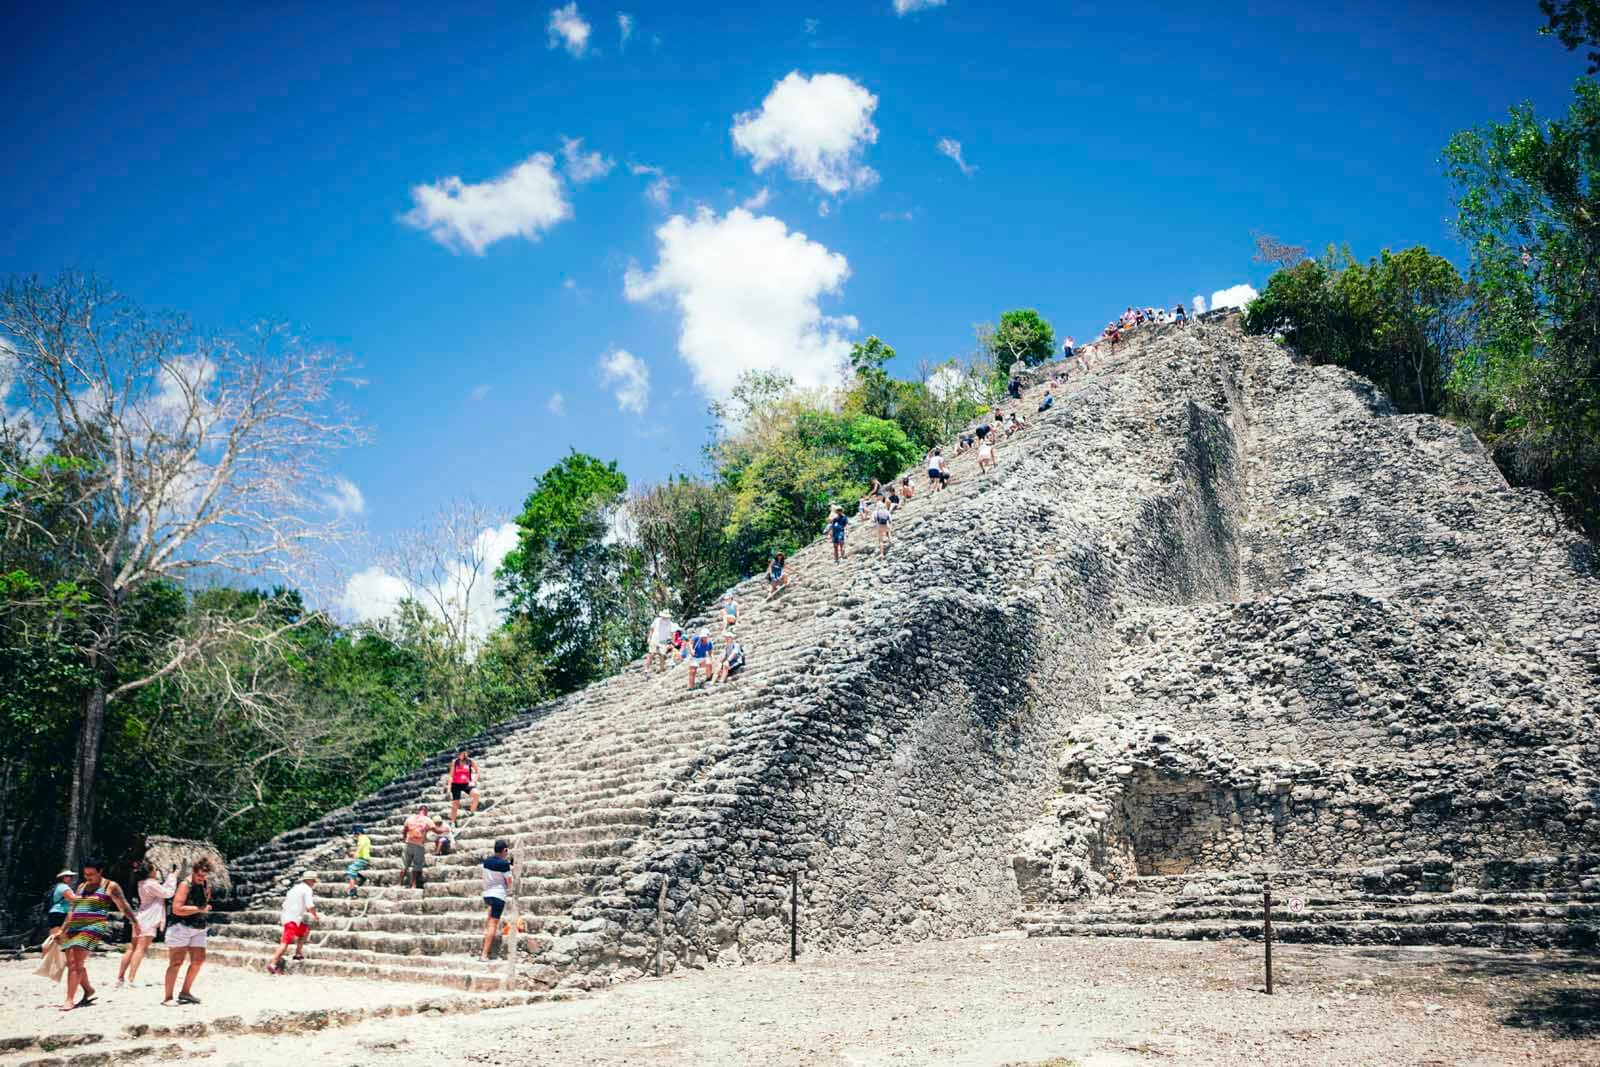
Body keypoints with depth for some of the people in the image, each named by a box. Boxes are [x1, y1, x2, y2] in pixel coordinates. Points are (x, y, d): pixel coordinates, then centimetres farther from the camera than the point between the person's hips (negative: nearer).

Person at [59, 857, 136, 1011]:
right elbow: (72, 909, 23)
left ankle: (70, 999, -16)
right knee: (71, 962, 6)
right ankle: (88, 990, 26)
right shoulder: (82, 886, 19)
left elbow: (124, 906, -2)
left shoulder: (110, 886, 0)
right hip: (74, 927, 7)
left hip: (94, 927, -7)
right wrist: (63, 929, 18)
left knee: (77, 962, -16)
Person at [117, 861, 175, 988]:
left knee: (132, 948, 12)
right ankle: (131, 978, -15)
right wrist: (173, 878, -1)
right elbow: (168, 893, -11)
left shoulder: (142, 884, 13)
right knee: (141, 949, -11)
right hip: (148, 921, -9)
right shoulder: (151, 884, -16)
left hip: (140, 920, 9)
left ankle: (120, 977, 15)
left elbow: (162, 890, 22)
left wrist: (170, 878, 17)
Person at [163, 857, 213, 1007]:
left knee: (199, 960, 8)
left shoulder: (205, 885, 10)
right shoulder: (185, 884, -13)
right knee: (177, 962, -8)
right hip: (181, 927, -8)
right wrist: (200, 909, -20)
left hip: (198, 928, 8)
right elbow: (177, 909, -22)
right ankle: (167, 998, -3)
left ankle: (185, 992, 24)